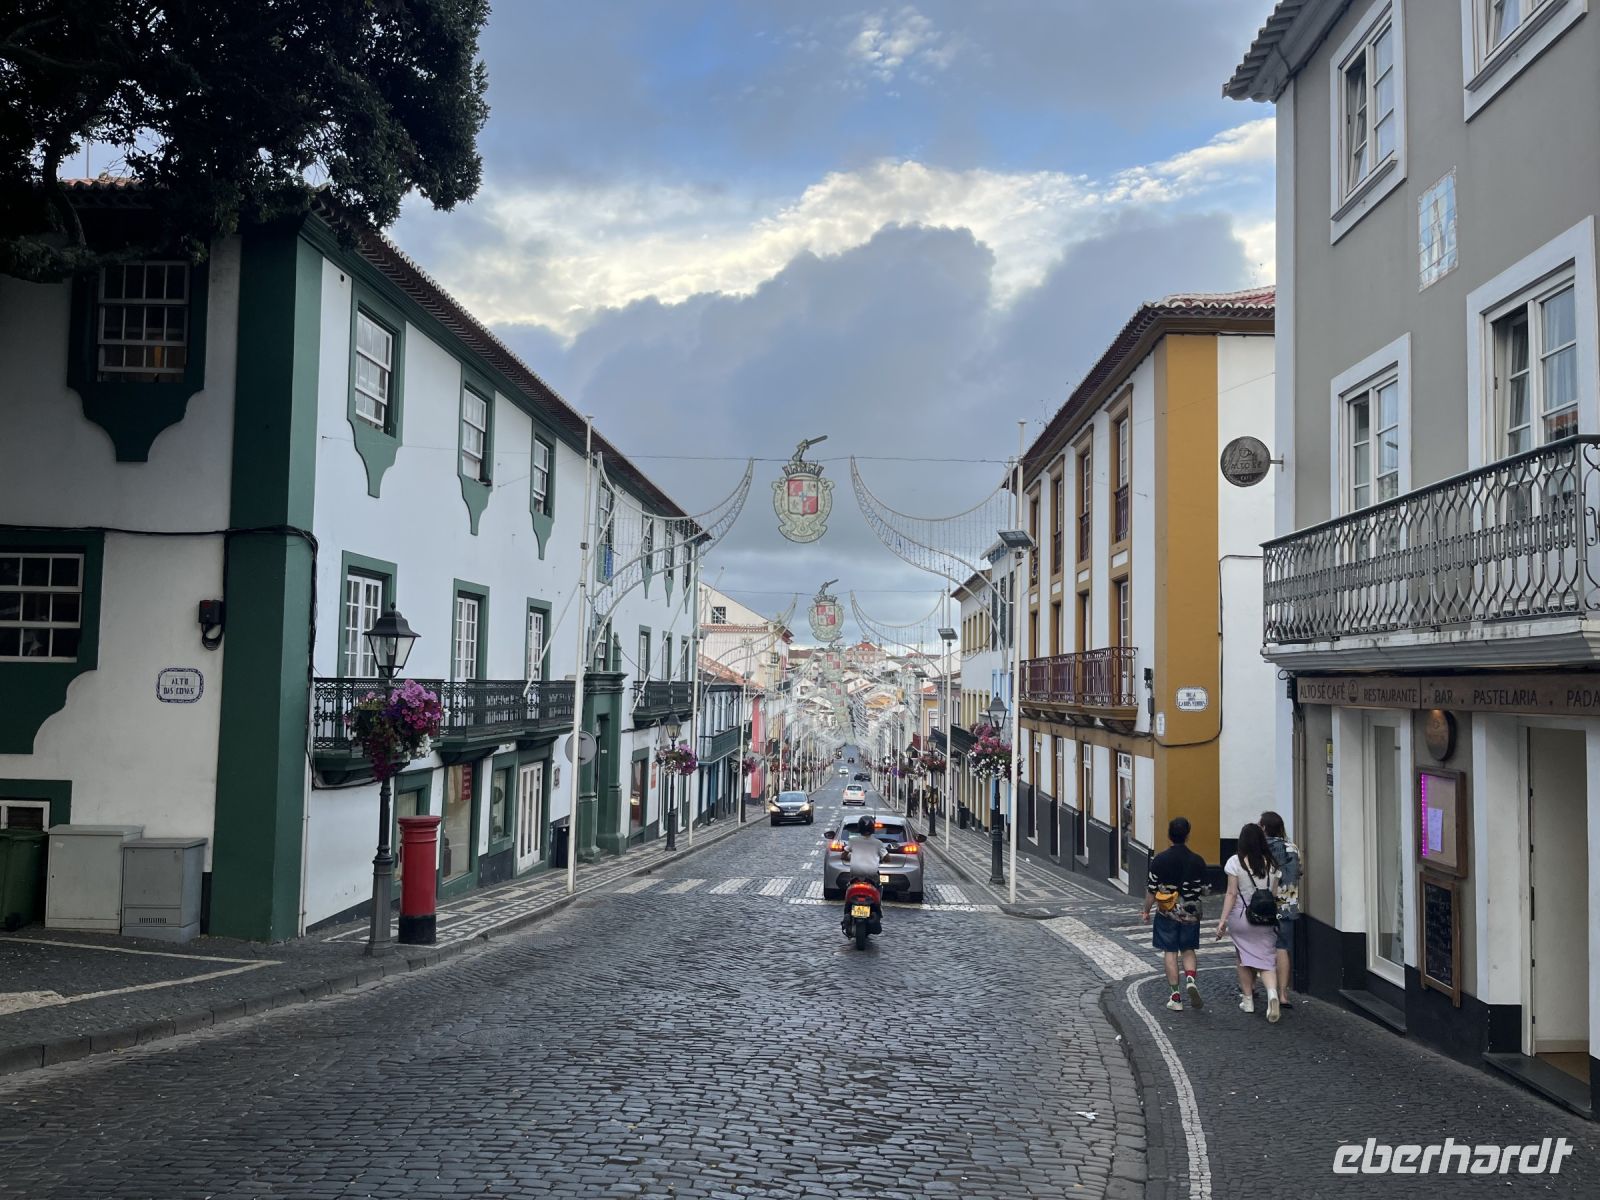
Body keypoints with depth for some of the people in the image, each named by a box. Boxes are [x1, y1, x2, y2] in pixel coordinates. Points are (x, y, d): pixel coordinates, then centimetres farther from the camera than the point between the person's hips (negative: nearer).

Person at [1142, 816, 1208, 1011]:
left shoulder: (1159, 860, -10)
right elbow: (1202, 890, 0)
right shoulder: (1197, 861, -6)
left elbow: (1151, 889, -7)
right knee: (1188, 950, 17)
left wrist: (1146, 911, 7)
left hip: (1166, 913, -1)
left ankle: (1176, 997, 8)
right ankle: (1190, 979, -9)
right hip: (1190, 913, 1)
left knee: (1170, 953, 7)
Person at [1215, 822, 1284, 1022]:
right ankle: (1272, 992, -21)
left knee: (1245, 959, 13)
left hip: (1241, 916, -2)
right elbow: (1274, 895, 5)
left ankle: (1248, 1000, 19)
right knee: (1266, 959, 3)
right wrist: (1273, 917, 16)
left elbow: (1231, 893, -10)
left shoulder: (1236, 862, -8)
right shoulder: (1271, 864, 1)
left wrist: (1223, 920, -7)